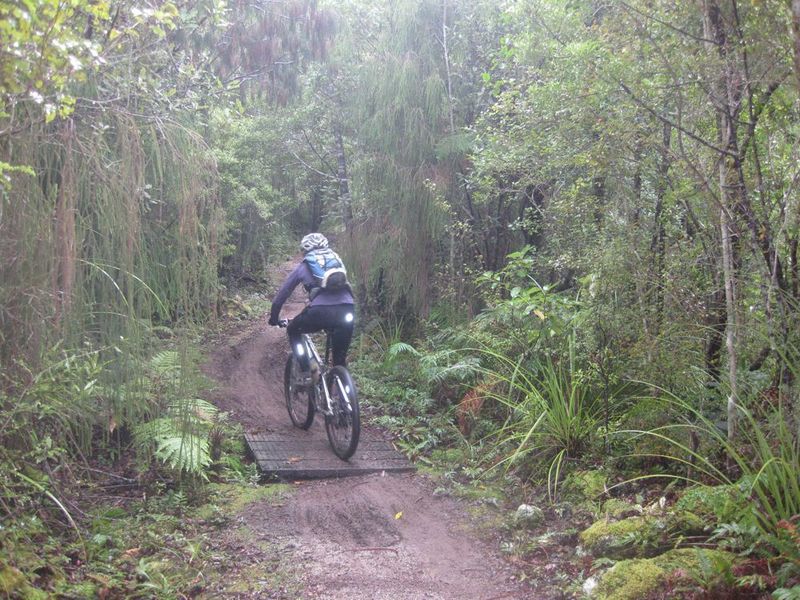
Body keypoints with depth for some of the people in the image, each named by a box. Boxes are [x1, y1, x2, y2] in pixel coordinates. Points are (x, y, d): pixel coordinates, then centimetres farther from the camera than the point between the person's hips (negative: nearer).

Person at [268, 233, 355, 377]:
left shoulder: (303, 266, 21)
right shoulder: (336, 259, 29)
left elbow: (282, 294, 27)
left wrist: (274, 318, 43)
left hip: (320, 311, -3)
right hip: (347, 311, 3)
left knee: (293, 330, 27)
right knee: (340, 360, 21)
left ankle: (307, 373, 13)